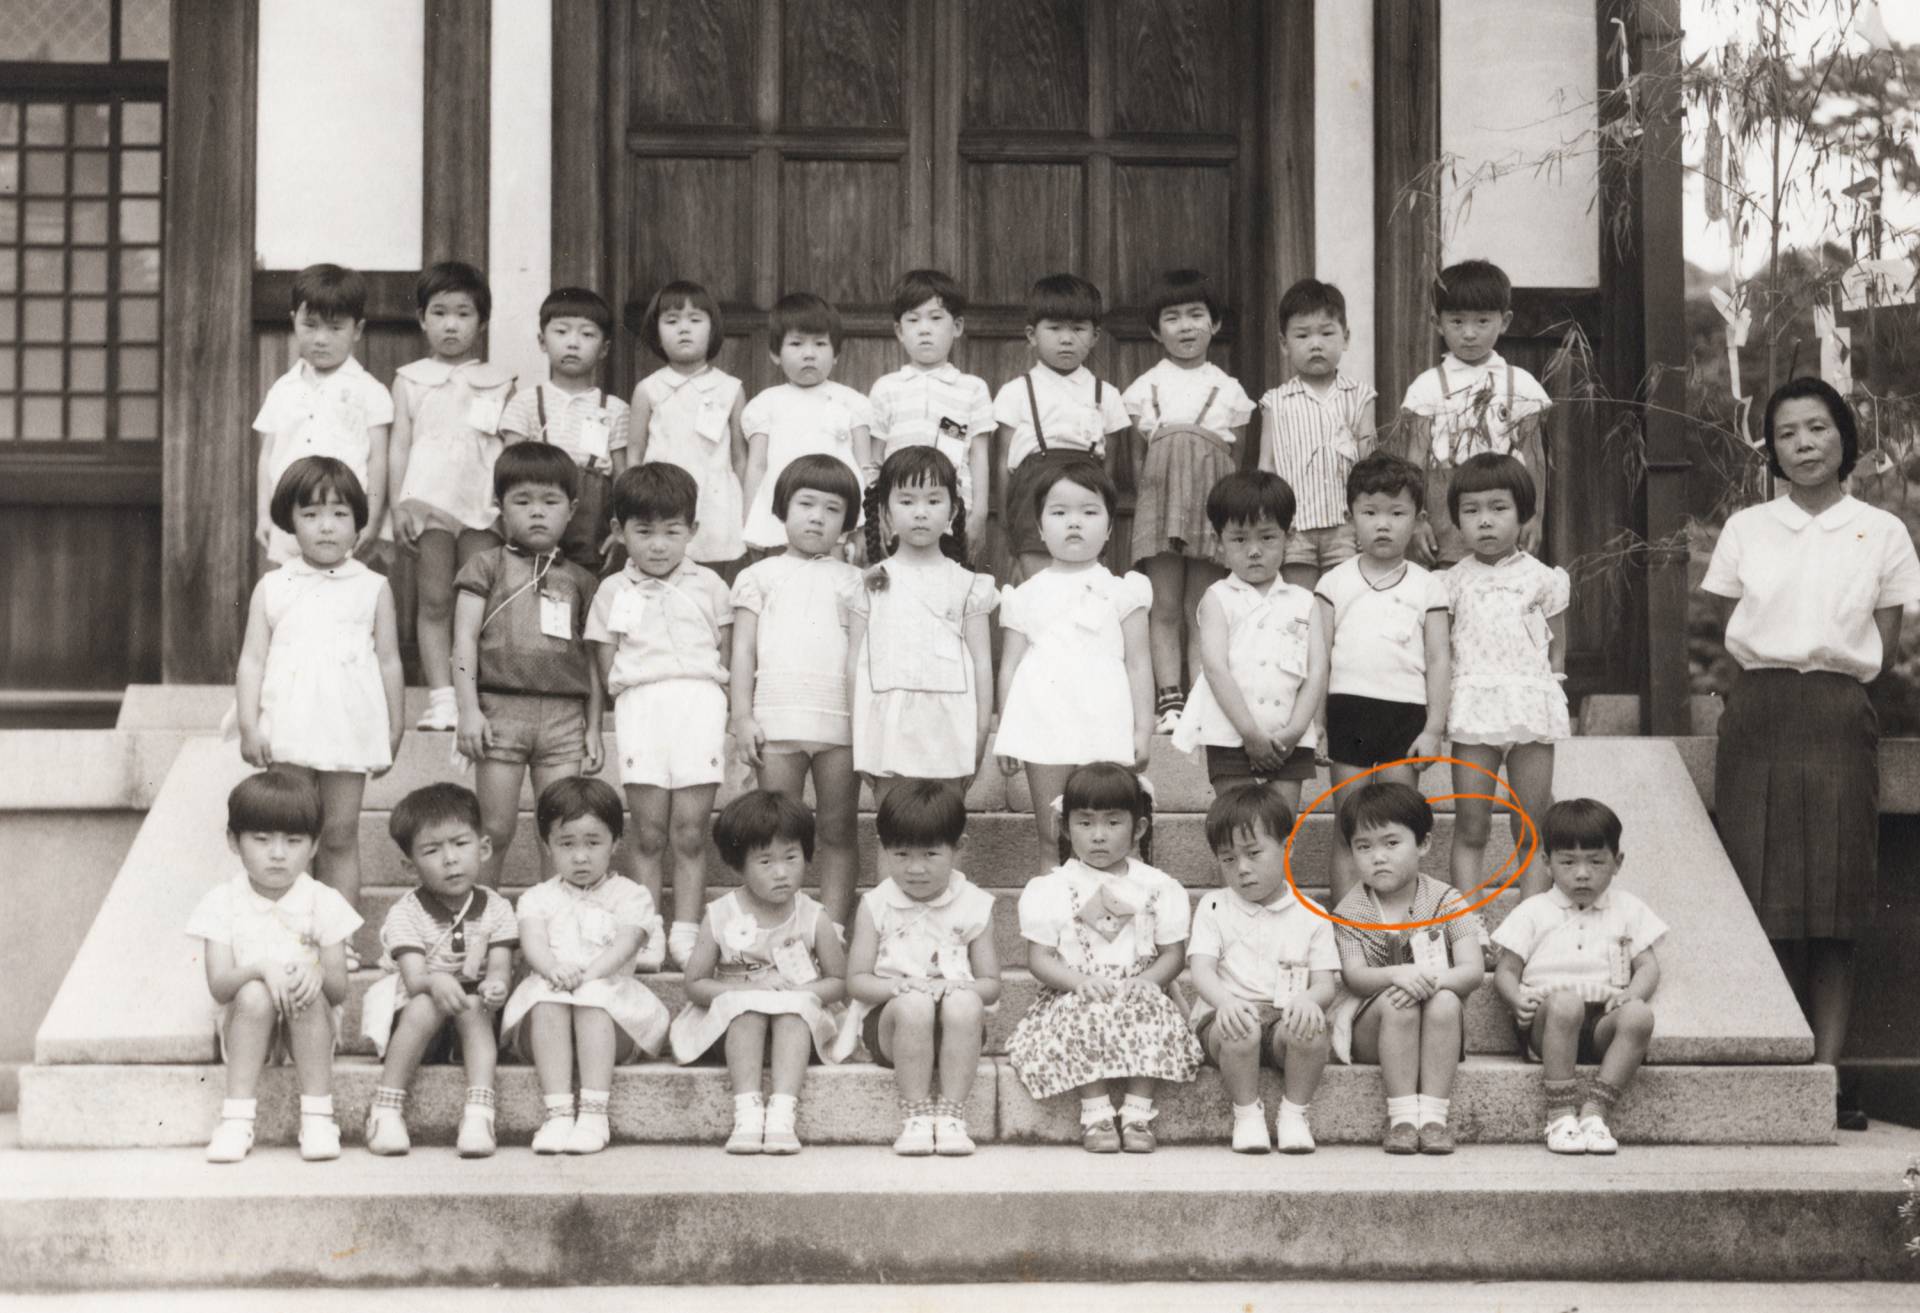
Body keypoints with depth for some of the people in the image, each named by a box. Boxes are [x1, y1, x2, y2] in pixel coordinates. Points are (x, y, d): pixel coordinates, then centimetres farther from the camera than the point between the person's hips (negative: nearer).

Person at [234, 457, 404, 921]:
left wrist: (393, 731, 7)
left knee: (340, 836, 3)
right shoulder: (272, 587, 6)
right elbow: (252, 660, 5)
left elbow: (389, 662, 8)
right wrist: (249, 726, -4)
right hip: (287, 730, 1)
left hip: (349, 730, -1)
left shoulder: (373, 589, 5)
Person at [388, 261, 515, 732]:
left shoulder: (498, 384, 11)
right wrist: (398, 504, -1)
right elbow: (399, 445, 7)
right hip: (429, 499, 0)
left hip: (483, 502, 1)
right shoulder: (411, 380, 10)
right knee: (435, 601, -3)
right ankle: (441, 699, -4)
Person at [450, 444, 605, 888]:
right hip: (501, 708, -2)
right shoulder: (486, 568, 8)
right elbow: (465, 639, 0)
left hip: (564, 713, 2)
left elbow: (590, 659, 16)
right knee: (496, 830, 1)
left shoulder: (578, 580, 16)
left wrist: (594, 728, 10)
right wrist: (468, 710, -10)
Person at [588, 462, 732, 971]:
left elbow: (726, 652, 12)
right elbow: (606, 661, 10)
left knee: (690, 833, -2)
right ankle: (646, 937, 2)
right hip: (640, 705, 0)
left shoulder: (707, 585, 13)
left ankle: (686, 935, 2)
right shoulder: (613, 592, 12)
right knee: (649, 833, 0)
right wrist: (627, 699, -1)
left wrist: (718, 704, 2)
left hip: (700, 704, 0)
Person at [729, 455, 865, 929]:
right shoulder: (761, 575, 11)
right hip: (778, 720, 0)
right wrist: (742, 716, -1)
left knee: (837, 831, 2)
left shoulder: (852, 580, 13)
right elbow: (743, 649, 8)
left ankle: (833, 927, 4)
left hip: (840, 721, 1)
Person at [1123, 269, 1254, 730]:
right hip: (1160, 503, 0)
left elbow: (1236, 461, 10)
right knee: (1164, 608, -1)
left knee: (1202, 610, 1)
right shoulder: (1144, 390, 7)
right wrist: (1152, 495, 2)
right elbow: (1137, 458, 11)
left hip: (1211, 506, 0)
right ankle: (1168, 698, 0)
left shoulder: (1228, 391, 8)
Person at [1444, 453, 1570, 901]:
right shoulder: (1451, 583, 7)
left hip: (1530, 705, 0)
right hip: (1472, 707, 0)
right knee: (1470, 827, -1)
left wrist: (1542, 690, -1)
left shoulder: (1543, 579, 6)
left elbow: (1557, 650, 11)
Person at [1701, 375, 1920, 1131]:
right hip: (1758, 718, 0)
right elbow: (1728, 633, 8)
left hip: (1838, 719, 0)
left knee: (1835, 903, -2)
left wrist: (1834, 669, -3)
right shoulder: (1745, 530, 8)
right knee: (1762, 897, -3)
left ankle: (1827, 1071, 1)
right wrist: (1777, 669, -3)